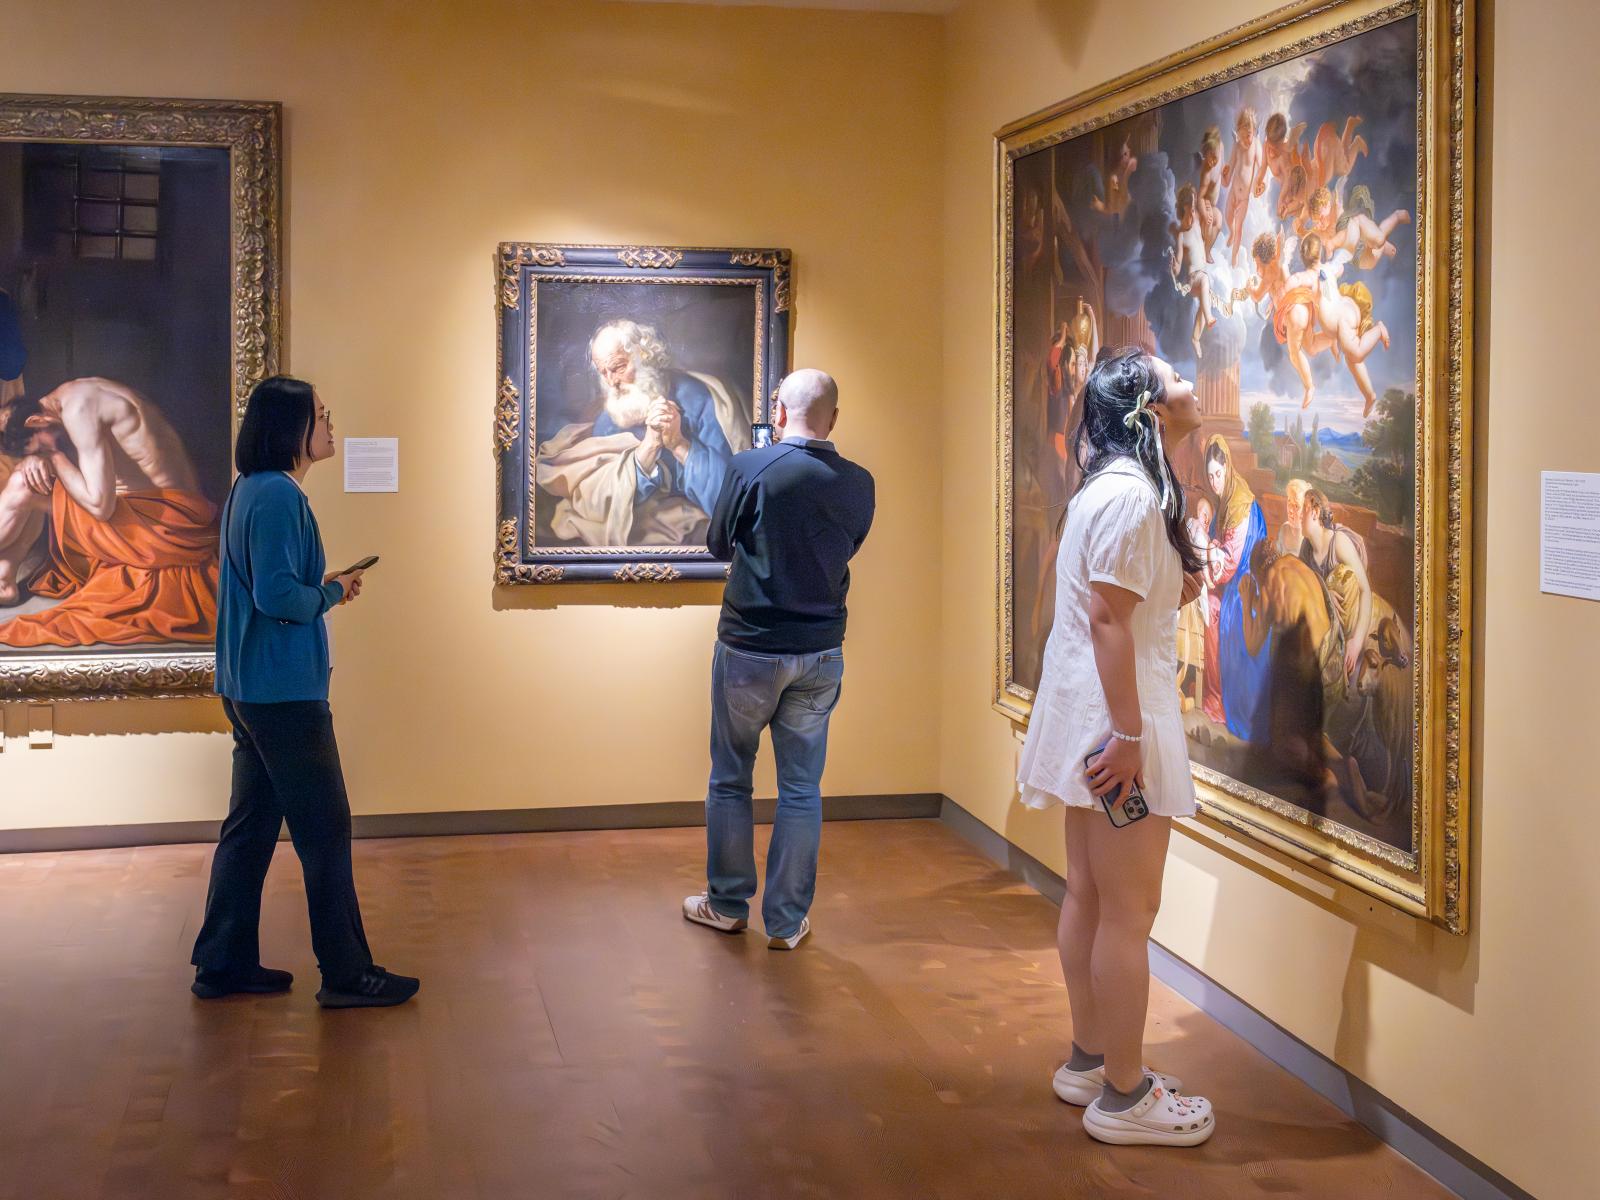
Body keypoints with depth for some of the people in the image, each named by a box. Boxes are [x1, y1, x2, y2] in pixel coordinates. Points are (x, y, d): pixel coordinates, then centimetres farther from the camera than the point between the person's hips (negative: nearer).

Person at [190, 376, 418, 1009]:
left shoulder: (254, 489, 14)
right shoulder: (278, 495, -18)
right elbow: (277, 595, -24)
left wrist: (324, 586, 7)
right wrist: (332, 593, -8)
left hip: (250, 689, 10)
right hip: (283, 691, -10)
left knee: (251, 826, 14)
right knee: (325, 831, -2)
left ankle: (224, 964, 21)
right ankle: (347, 974, 6)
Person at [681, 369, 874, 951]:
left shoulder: (750, 468, -13)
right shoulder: (858, 484, -2)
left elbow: (719, 545, 0)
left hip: (749, 648, -3)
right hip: (821, 652, 3)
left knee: (730, 779, 13)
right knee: (802, 789, 9)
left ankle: (727, 904, 24)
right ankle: (787, 921, 14)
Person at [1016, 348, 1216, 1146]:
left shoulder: (1115, 484, 14)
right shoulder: (1132, 493, -17)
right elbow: (1109, 618, -22)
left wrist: (1178, 592, 8)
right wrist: (1129, 735, -22)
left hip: (1091, 716, 10)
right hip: (1118, 718, -10)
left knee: (1089, 896, 16)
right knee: (1129, 912, -2)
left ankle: (1088, 1062, 28)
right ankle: (1123, 1097, 7)